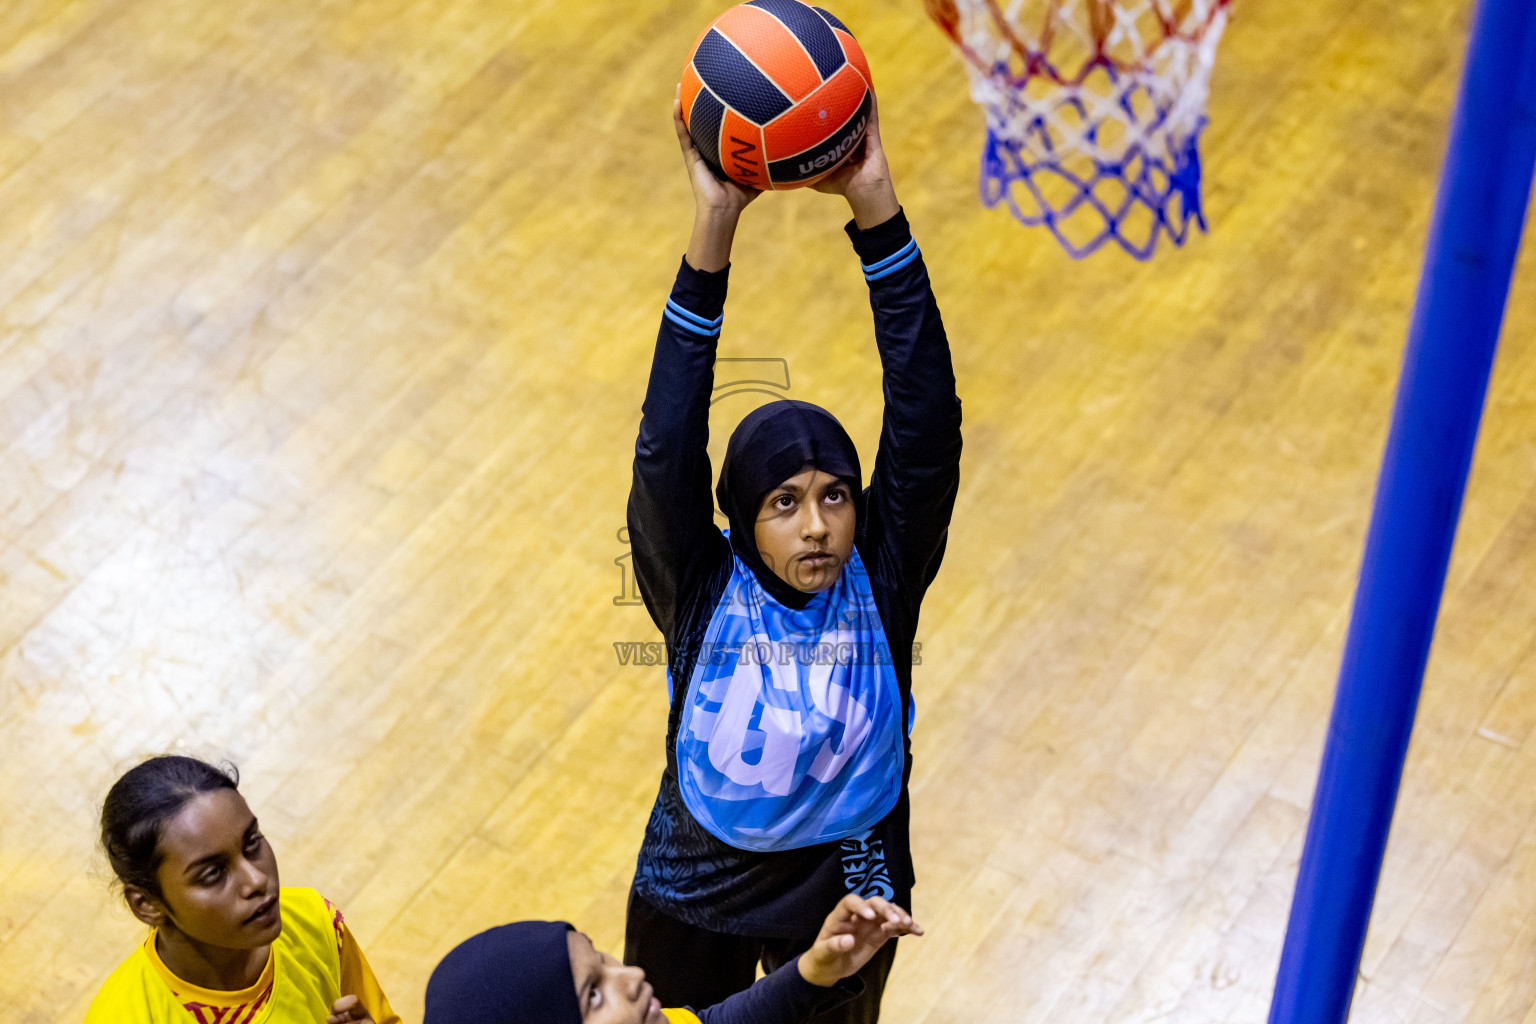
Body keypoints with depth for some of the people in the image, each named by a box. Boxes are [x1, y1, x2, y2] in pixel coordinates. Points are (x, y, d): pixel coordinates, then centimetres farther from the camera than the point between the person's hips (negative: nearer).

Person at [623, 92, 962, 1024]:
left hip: (844, 893, 1)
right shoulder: (702, 591, -22)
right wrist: (713, 231, -47)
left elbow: (927, 425, -31)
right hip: (695, 891, -1)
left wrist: (876, 210, -41)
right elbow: (665, 453, -37)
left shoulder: (882, 583, -20)